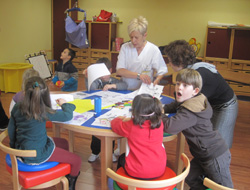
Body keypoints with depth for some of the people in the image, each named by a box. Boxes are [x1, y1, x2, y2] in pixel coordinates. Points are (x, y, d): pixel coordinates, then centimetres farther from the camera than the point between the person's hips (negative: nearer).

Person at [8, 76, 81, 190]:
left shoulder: (17, 108, -5)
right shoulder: (43, 112, -22)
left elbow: (11, 129, 6)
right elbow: (68, 115, -15)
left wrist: (14, 147, 23)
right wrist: (64, 104, 7)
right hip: (37, 156, -8)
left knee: (64, 143, 26)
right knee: (77, 161, 3)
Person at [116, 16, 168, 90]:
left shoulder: (153, 50, -1)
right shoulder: (125, 47, 4)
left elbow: (161, 72, 5)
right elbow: (119, 71, -5)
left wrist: (155, 83, -15)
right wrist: (139, 75, -17)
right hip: (125, 90, 2)